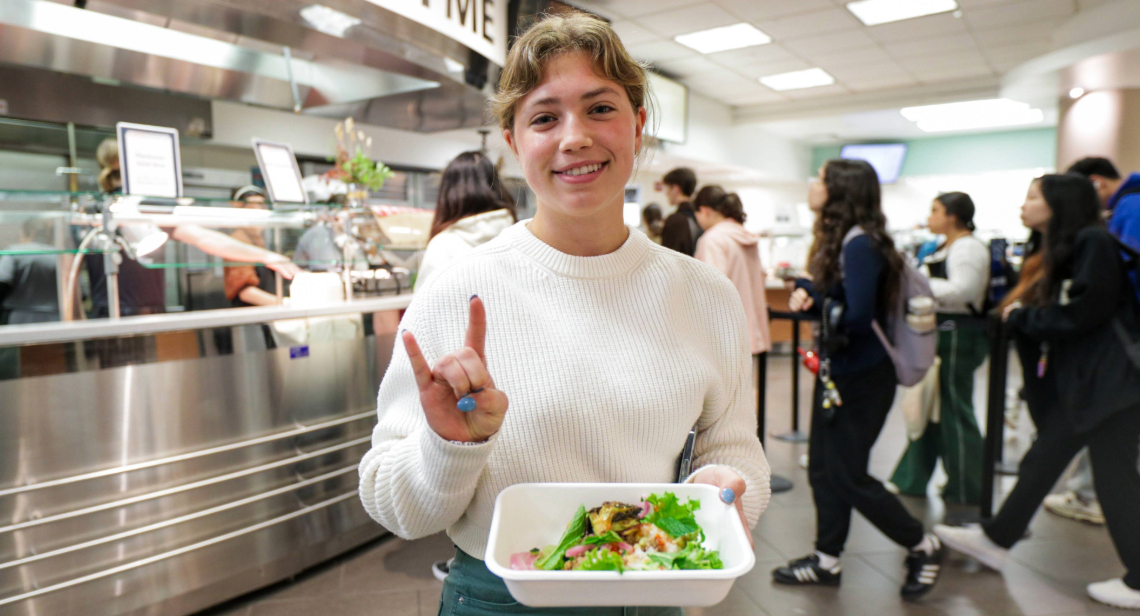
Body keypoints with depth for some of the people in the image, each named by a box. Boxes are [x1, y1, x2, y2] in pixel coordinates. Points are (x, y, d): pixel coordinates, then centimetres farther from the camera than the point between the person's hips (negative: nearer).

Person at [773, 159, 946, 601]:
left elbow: (857, 316, -26)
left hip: (862, 377, -9)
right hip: (837, 371, 9)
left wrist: (817, 304, -10)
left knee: (848, 475, 2)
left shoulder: (860, 244, -20)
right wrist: (806, 289, -8)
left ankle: (923, 547, 24)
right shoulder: (838, 238, 7)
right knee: (822, 468, 13)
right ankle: (827, 561, 28)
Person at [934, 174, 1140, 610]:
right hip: (1078, 380, 9)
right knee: (1041, 461, 14)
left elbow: (1083, 313, -20)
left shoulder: (1094, 242, -14)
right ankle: (996, 540, 24)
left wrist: (1021, 319, -9)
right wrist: (1020, 312, -3)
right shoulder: (1058, 250, 15)